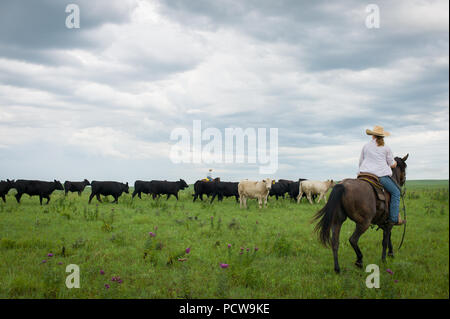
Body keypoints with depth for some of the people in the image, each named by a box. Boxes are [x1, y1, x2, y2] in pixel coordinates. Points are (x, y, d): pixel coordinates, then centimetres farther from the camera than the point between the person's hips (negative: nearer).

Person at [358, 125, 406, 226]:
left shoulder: (366, 146, 11)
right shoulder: (386, 148, 4)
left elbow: (360, 163, 17)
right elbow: (393, 165, 10)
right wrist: (395, 163, 32)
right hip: (381, 175, -4)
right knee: (396, 192, 7)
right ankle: (394, 218, -1)